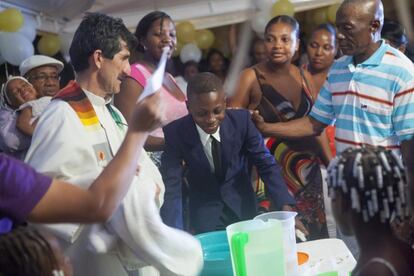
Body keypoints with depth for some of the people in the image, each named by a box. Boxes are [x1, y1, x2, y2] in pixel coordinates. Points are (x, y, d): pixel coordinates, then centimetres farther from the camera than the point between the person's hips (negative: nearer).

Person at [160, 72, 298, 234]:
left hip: (242, 206, 2)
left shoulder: (241, 120, -19)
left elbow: (266, 164, -12)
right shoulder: (175, 132, -21)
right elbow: (171, 186, -21)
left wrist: (286, 209, -24)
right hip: (205, 213, -1)